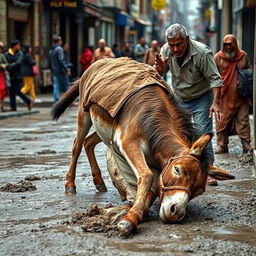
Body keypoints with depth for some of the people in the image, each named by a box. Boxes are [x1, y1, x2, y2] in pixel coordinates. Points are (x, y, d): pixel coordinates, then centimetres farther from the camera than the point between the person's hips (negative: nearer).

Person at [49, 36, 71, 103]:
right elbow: (61, 60, -20)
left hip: (54, 72, 7)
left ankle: (56, 101, 1)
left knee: (56, 87, 6)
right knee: (66, 85, 0)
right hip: (61, 71, -7)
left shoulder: (51, 50, 14)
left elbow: (50, 62, 18)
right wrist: (67, 70, -19)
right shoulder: (59, 49, -12)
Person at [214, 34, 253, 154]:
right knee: (222, 120, 2)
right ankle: (222, 146, 9)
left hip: (241, 96, 1)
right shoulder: (218, 57, 1)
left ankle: (246, 145, 5)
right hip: (224, 96, -1)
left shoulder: (243, 56, 6)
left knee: (243, 120, 1)